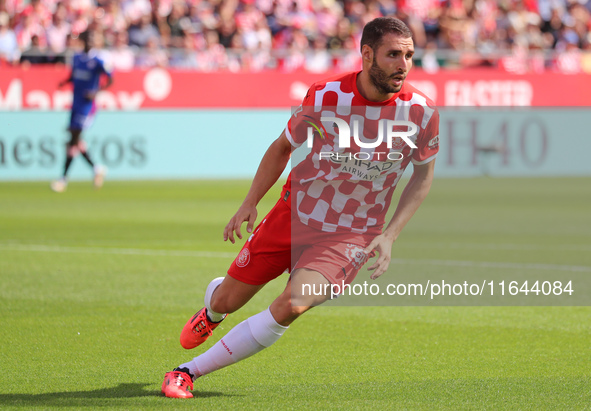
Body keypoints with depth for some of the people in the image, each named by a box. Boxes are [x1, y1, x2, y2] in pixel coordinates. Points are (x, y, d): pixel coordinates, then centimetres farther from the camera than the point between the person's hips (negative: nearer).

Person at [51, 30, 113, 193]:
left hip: (87, 105, -7)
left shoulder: (98, 62, -9)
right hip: (76, 103, 7)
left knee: (73, 140, -9)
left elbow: (110, 80, -9)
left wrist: (96, 92, -22)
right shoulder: (77, 58, 10)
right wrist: (64, 82, 1)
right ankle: (96, 168, 23)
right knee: (75, 138, 7)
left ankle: (64, 178, -5)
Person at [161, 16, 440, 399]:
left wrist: (389, 236, -6)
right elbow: (283, 147, 3)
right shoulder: (324, 96, -16)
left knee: (292, 305, -27)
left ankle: (189, 371, -14)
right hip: (295, 214, 1)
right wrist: (250, 203, -2)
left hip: (352, 236, -1)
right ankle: (210, 313, 52)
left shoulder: (423, 112, -15)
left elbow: (424, 174, 4)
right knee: (227, 301, 9)